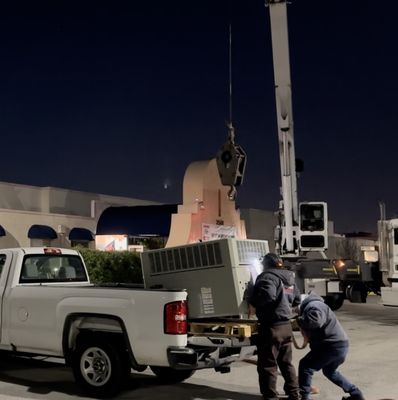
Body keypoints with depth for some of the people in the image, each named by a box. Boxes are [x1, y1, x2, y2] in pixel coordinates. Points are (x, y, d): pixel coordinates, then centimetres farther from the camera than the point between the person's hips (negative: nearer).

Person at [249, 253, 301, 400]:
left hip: (271, 327, -9)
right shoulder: (289, 278, 13)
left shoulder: (268, 276, -14)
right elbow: (297, 300, 24)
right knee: (286, 362, 20)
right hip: (286, 325, 9)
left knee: (267, 365, 2)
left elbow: (268, 295, -30)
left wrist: (253, 301, -14)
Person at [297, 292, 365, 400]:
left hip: (333, 346, -11)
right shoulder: (314, 304, 21)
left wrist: (299, 321, -21)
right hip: (341, 345, 11)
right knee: (329, 371, 31)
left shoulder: (313, 306, -14)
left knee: (305, 366, -5)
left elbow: (314, 320, -36)